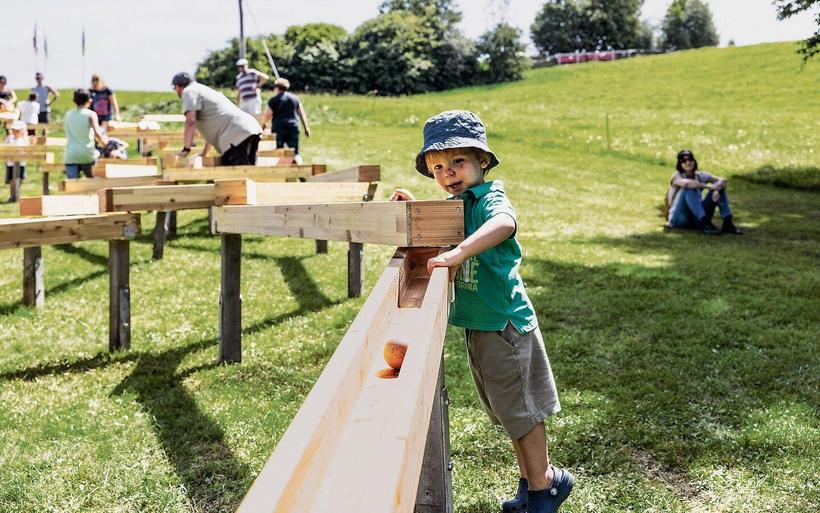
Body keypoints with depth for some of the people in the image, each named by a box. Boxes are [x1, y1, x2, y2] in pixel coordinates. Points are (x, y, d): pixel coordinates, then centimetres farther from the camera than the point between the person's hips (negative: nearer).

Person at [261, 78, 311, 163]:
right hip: (293, 127, 3)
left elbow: (267, 115, -2)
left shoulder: (273, 100, 0)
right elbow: (302, 114, 15)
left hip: (279, 128, -3)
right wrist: (306, 127, 19)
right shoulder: (295, 97, 14)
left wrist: (263, 124, 18)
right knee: (295, 153, 2)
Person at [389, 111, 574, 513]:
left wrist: (458, 253, -55)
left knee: (519, 409, 4)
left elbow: (504, 224, -43)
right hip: (478, 325, 9)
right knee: (507, 409, 19)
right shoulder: (453, 205, 7)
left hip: (504, 324, -9)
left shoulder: (489, 198, -20)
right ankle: (533, 477, 34)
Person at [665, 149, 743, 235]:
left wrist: (716, 190, -27)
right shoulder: (676, 177, -10)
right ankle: (705, 224, -35)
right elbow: (686, 183, -35)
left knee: (719, 186, -3)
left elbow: (722, 180, -7)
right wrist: (708, 186, -29)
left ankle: (727, 223, -16)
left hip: (697, 220, 5)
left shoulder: (700, 176, 4)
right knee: (689, 188, -28)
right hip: (678, 219, -5)